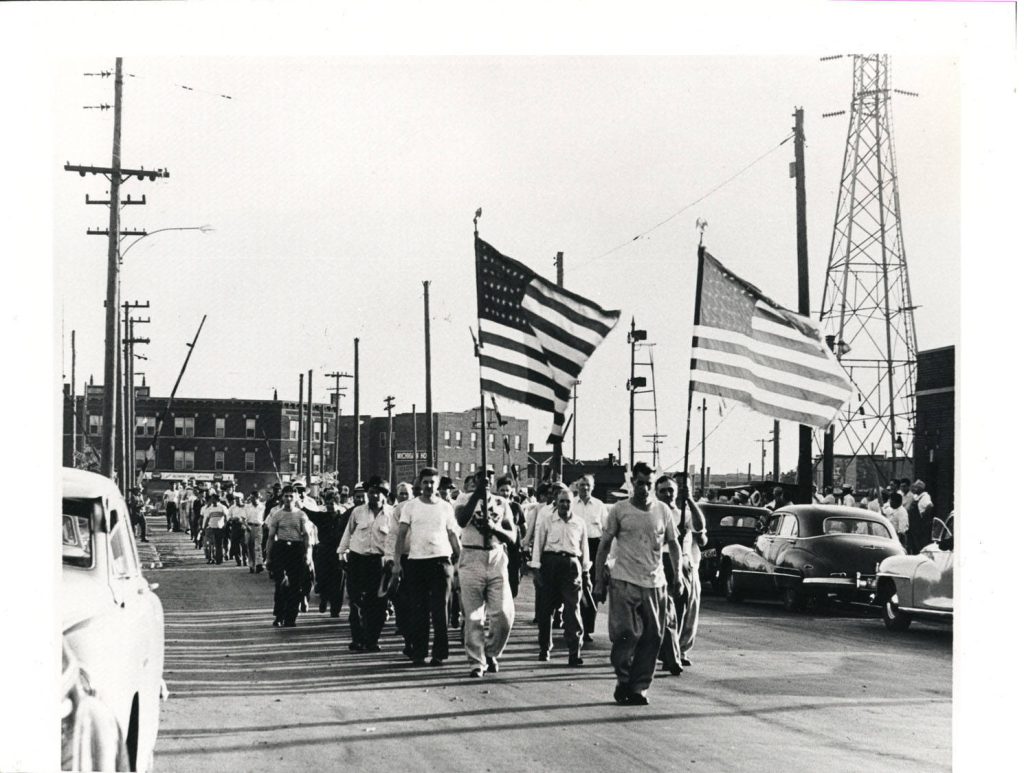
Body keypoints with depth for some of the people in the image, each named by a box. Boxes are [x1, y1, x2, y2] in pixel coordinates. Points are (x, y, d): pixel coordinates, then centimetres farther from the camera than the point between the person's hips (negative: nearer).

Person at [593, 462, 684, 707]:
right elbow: (604, 544, 5)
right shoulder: (619, 510, 1)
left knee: (651, 638, 1)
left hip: (655, 583, 3)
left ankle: (639, 687, 10)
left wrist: (678, 573, -1)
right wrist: (599, 580, 0)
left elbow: (673, 544, 14)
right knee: (625, 635, -9)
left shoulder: (662, 510, 8)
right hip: (624, 582, -3)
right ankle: (623, 679, 11)